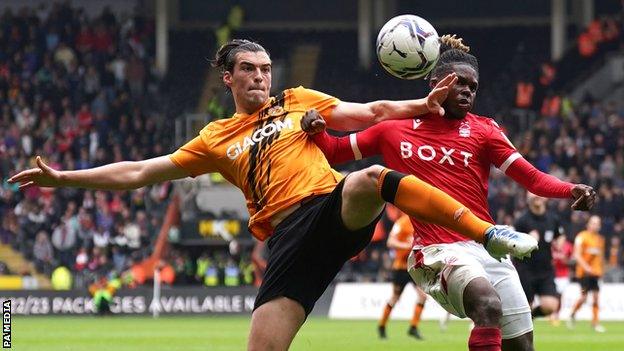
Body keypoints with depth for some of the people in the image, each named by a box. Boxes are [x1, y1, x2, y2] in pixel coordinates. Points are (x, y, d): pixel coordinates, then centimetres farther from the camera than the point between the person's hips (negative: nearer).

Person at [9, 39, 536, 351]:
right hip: (288, 234, 1)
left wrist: (423, 104, 0)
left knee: (372, 178, -36)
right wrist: (63, 178, 14)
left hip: (335, 207, -1)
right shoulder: (215, 140, 19)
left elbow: (370, 114, 16)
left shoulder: (297, 101, 19)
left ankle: (489, 234, -38)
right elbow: (139, 172, 19)